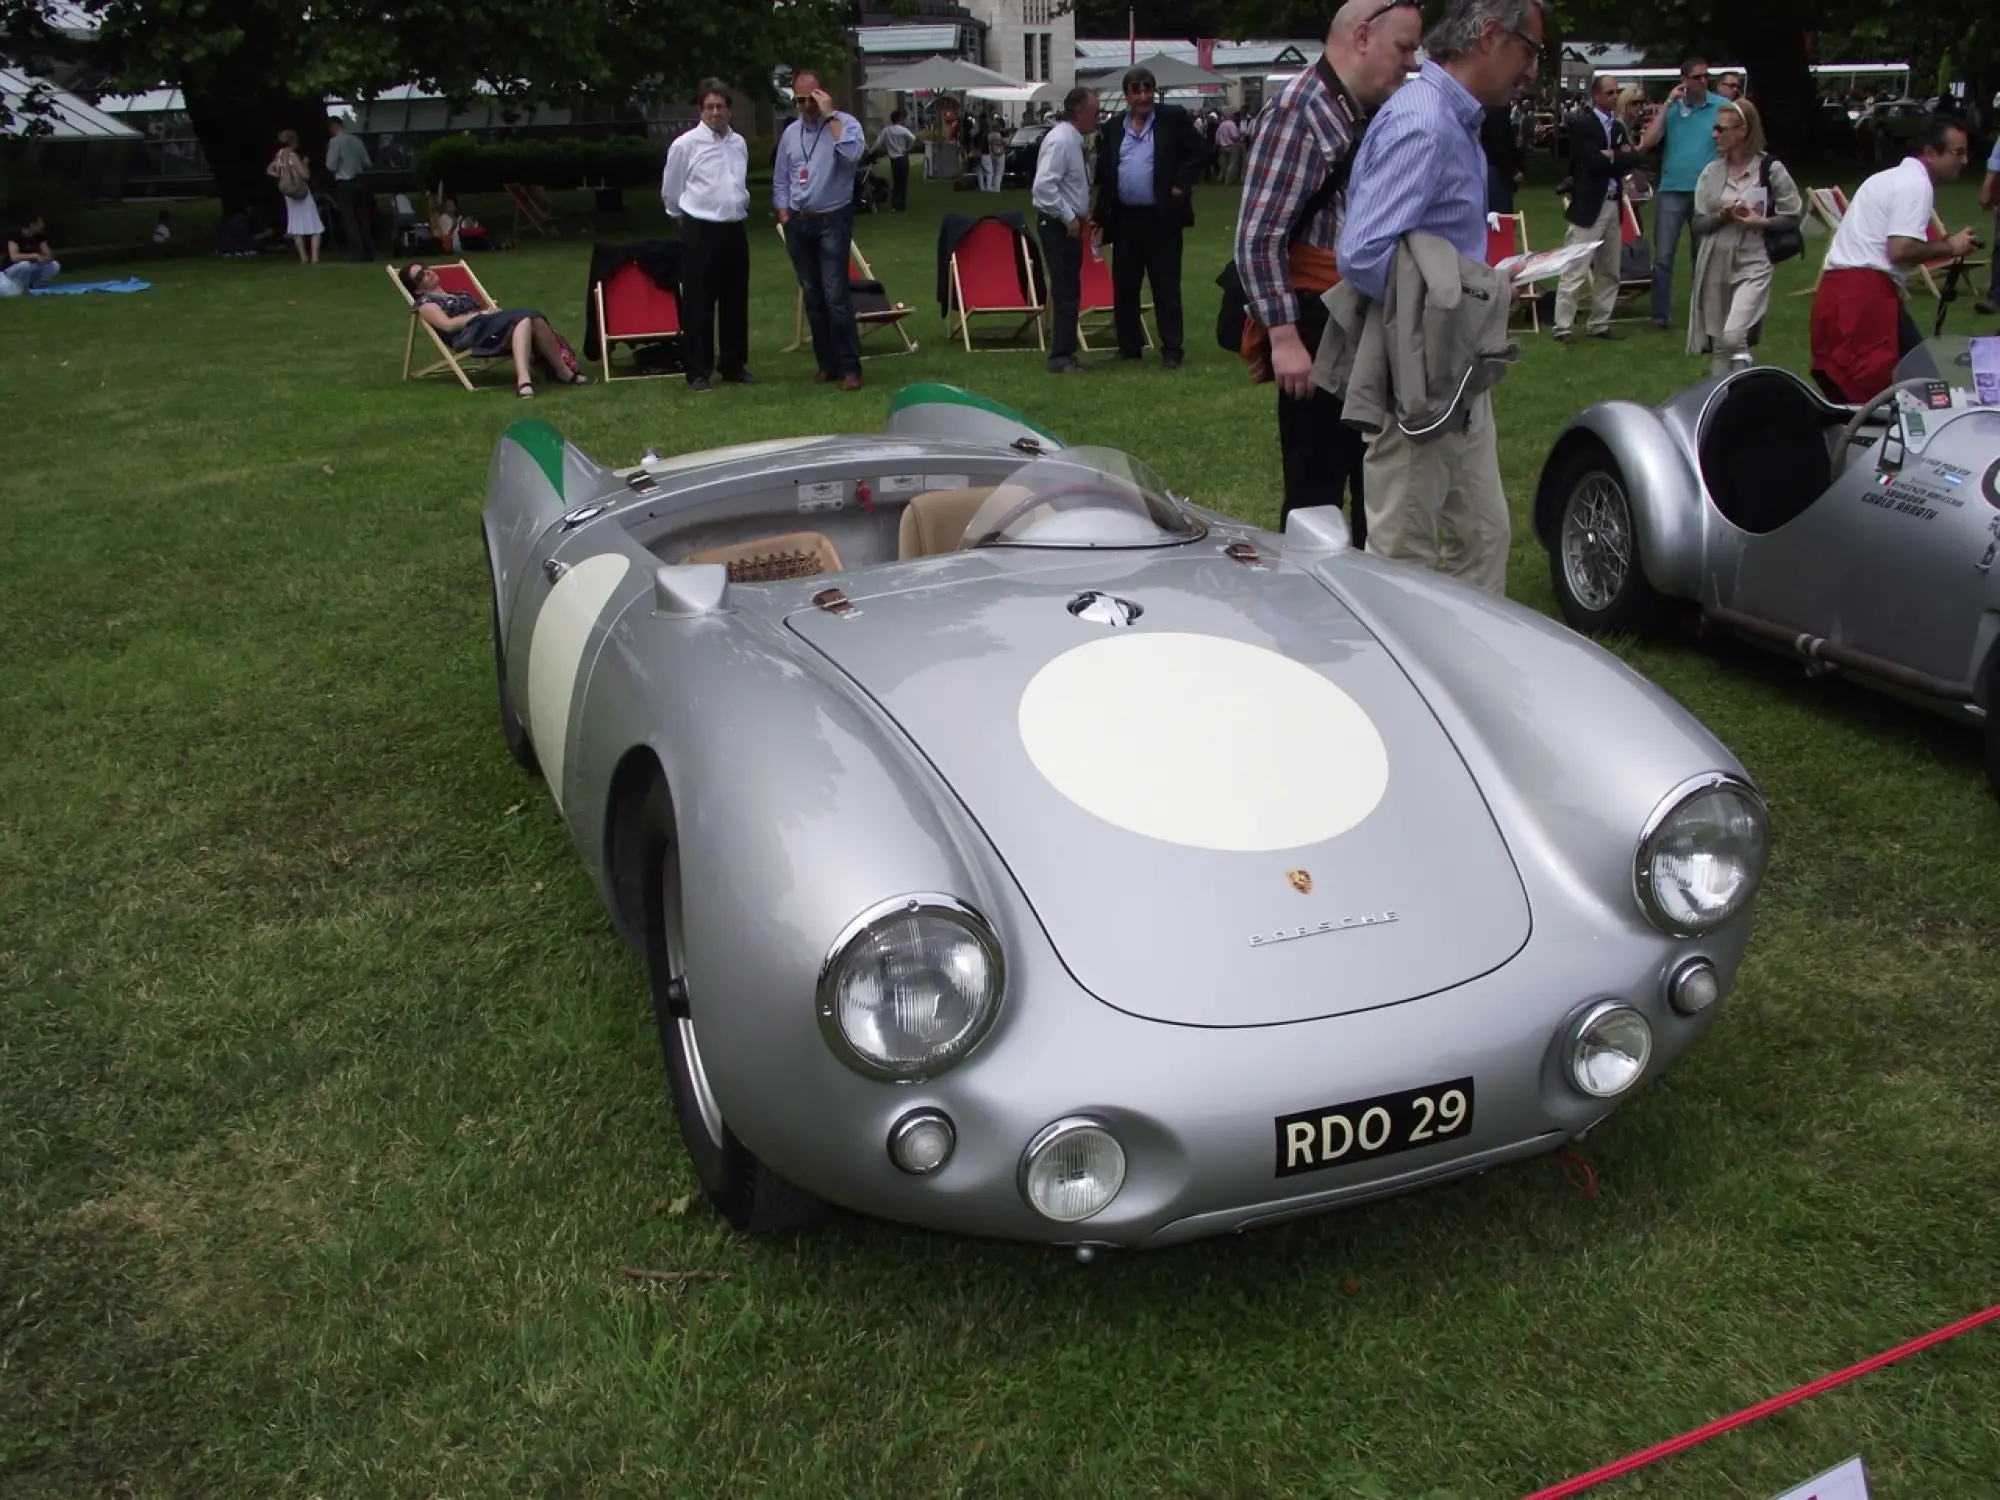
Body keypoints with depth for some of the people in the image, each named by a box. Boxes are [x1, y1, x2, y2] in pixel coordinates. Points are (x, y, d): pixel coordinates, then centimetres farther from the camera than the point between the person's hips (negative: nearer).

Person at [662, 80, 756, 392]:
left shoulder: (739, 143, 8)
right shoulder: (685, 144, -8)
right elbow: (670, 192, 3)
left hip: (735, 230, 5)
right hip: (700, 232, -5)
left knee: (736, 302, 10)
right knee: (698, 304, -2)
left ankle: (734, 365, 21)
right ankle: (697, 371, 5)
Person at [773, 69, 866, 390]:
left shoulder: (844, 123, -5)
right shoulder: (790, 133, 11)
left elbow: (851, 154, -26)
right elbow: (780, 179, 16)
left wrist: (830, 116, -20)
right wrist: (784, 214, 5)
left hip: (832, 220, -6)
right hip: (798, 223, 6)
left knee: (835, 295, -13)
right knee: (812, 296, 8)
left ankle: (849, 366, -9)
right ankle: (826, 362, 16)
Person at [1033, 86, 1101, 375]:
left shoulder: (1073, 139, 11)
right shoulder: (1060, 140, -18)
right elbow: (1044, 186, -27)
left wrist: (1081, 215, 11)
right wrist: (1069, 217, -21)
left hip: (1070, 223, 10)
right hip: (1058, 225, -10)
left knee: (1069, 291, 13)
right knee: (1066, 292, -7)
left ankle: (1065, 353, 20)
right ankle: (1061, 357, -3)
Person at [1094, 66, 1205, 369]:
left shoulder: (1174, 118, 0)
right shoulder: (1112, 128, 9)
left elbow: (1195, 153, 2)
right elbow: (1103, 173, 11)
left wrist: (1181, 186, -9)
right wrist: (1100, 216, 6)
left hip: (1161, 217, -4)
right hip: (1124, 218, 4)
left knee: (1166, 287, 0)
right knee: (1124, 286, 8)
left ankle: (1171, 350, 4)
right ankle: (1128, 346, 19)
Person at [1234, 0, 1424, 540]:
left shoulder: (1368, 117, 14)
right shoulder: (1299, 110, -12)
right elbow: (1259, 236, -18)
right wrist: (1285, 338, -23)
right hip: (1320, 330, -9)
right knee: (1316, 494, -3)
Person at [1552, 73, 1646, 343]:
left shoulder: (1618, 126, 17)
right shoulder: (1583, 123, -6)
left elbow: (1637, 158, 6)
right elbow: (1593, 162, -18)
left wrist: (1612, 156, -9)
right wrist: (1618, 158, -5)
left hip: (1614, 205, 8)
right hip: (1588, 206, -8)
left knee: (1609, 271, 11)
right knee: (1575, 271, -8)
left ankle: (1600, 324, 19)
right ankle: (1563, 328, -4)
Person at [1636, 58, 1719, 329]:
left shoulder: (1721, 106, -1)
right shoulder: (1670, 108, 4)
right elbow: (1647, 143, -8)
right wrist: (1667, 104, -9)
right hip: (1672, 190, 1)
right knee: (1663, 256, -2)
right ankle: (1660, 314, 4)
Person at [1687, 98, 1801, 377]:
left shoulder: (1771, 169, -4)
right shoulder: (1711, 172, 5)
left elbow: (1793, 216, 1)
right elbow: (1698, 224, 6)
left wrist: (1760, 221, -14)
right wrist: (1722, 215, -12)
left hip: (1753, 263, -4)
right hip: (1715, 264, 4)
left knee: (1733, 337, -20)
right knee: (1717, 343, 10)